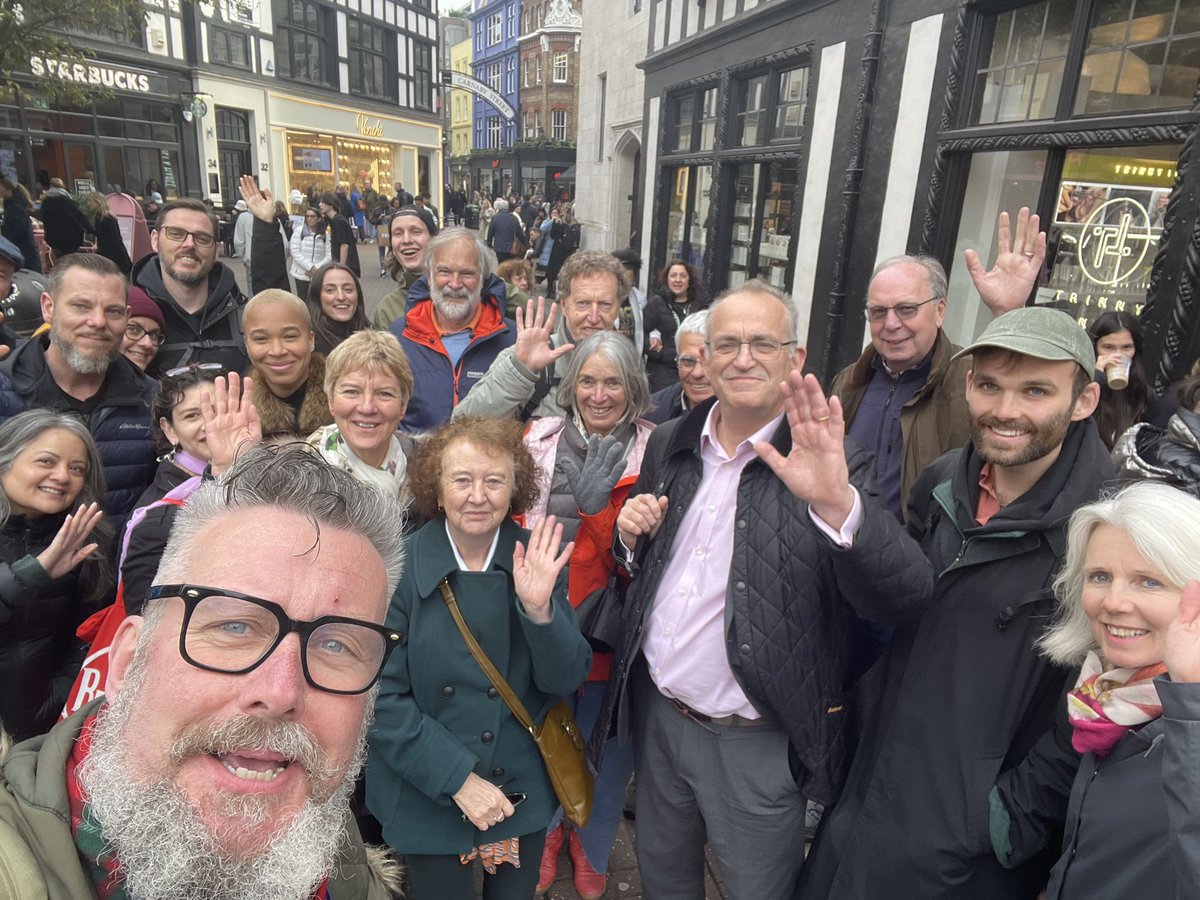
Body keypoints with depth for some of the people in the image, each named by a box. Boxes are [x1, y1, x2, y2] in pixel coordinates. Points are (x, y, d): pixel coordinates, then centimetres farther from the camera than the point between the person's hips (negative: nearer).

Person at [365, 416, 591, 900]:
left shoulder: (536, 558, -9)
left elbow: (566, 679, -9)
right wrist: (458, 778, -17)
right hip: (429, 798, -2)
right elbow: (384, 695, -12)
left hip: (524, 792, 2)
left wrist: (539, 608, -26)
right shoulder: (399, 567, -15)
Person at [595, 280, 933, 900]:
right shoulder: (669, 445, 0)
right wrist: (632, 535, -10)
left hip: (757, 746, -4)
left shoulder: (831, 465, -16)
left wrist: (837, 503, -45)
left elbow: (905, 598, -28)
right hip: (658, 716, 5)